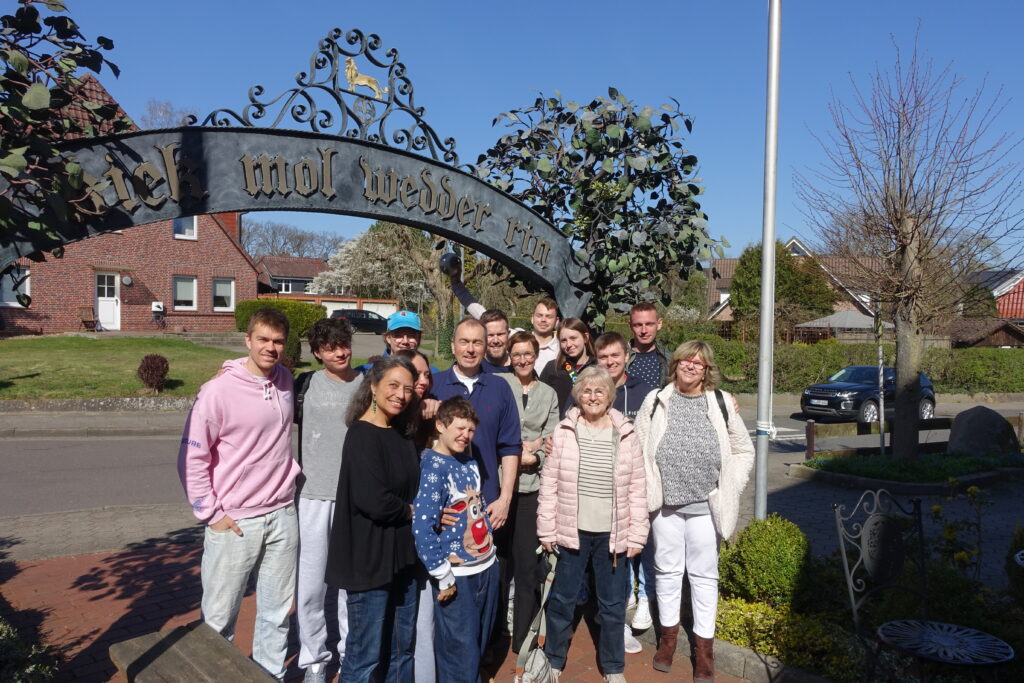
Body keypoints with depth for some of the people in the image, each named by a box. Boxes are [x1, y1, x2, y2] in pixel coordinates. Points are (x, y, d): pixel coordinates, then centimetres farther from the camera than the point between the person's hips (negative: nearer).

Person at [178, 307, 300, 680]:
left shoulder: (286, 381, 3)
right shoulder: (219, 391, -13)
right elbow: (192, 458, -10)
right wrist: (211, 513, -9)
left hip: (283, 516, 5)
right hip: (234, 522, -4)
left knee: (277, 613, 16)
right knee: (219, 619, 7)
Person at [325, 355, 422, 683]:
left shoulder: (402, 434, 9)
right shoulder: (362, 436, -16)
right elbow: (375, 502, -25)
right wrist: (414, 511, -9)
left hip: (402, 556, 8)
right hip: (370, 560, -8)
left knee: (402, 650, 18)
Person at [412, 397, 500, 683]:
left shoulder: (469, 462, 6)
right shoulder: (433, 468, -17)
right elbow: (422, 527, -22)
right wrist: (443, 577, -18)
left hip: (487, 566, 7)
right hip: (458, 575, -7)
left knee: (480, 647, 21)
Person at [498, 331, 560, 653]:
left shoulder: (549, 394, 14)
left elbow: (551, 438, 8)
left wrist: (531, 455, -9)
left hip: (533, 483, 2)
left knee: (528, 560, 3)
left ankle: (523, 636, 16)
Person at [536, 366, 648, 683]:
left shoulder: (625, 434, -3)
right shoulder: (564, 431, -4)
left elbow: (637, 488, 0)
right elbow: (549, 482, -2)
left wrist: (636, 534, -2)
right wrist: (546, 529, -2)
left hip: (612, 534, 0)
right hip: (572, 531, 0)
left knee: (612, 605, 13)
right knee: (561, 600, 13)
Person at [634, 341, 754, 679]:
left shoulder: (721, 403, -1)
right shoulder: (656, 401, -1)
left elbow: (743, 451, 6)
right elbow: (638, 450, 1)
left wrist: (729, 489, -2)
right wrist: (646, 491, -5)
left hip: (706, 505, 0)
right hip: (665, 503, 1)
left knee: (704, 574, 10)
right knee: (667, 570, 13)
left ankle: (704, 646, 23)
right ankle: (668, 634, 32)